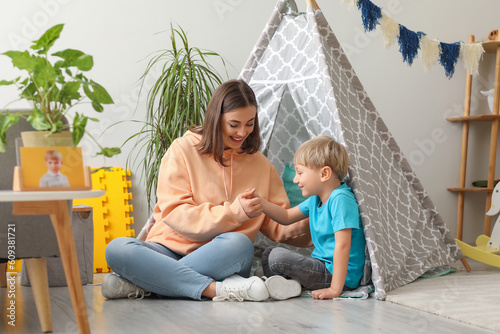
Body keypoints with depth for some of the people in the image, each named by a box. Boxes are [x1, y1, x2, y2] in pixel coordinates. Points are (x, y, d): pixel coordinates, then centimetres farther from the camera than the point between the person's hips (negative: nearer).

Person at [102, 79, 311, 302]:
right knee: (117, 248, -30)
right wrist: (233, 212, -18)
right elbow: (174, 213, -8)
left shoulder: (260, 164, 14)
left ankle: (142, 285, -27)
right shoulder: (183, 150, 3)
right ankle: (218, 289, -34)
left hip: (220, 259, 1)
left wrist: (303, 226, -11)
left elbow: (276, 223, 12)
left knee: (239, 244, -35)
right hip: (172, 249, -1)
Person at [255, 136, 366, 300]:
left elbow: (342, 245, -28)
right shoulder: (316, 198, 9)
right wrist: (259, 202, 4)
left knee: (278, 256, -23)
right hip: (322, 264, 11)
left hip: (337, 274, -11)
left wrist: (335, 288, -29)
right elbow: (287, 217, 19)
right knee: (269, 252, 15)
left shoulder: (340, 199, -22)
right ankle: (291, 283, -8)